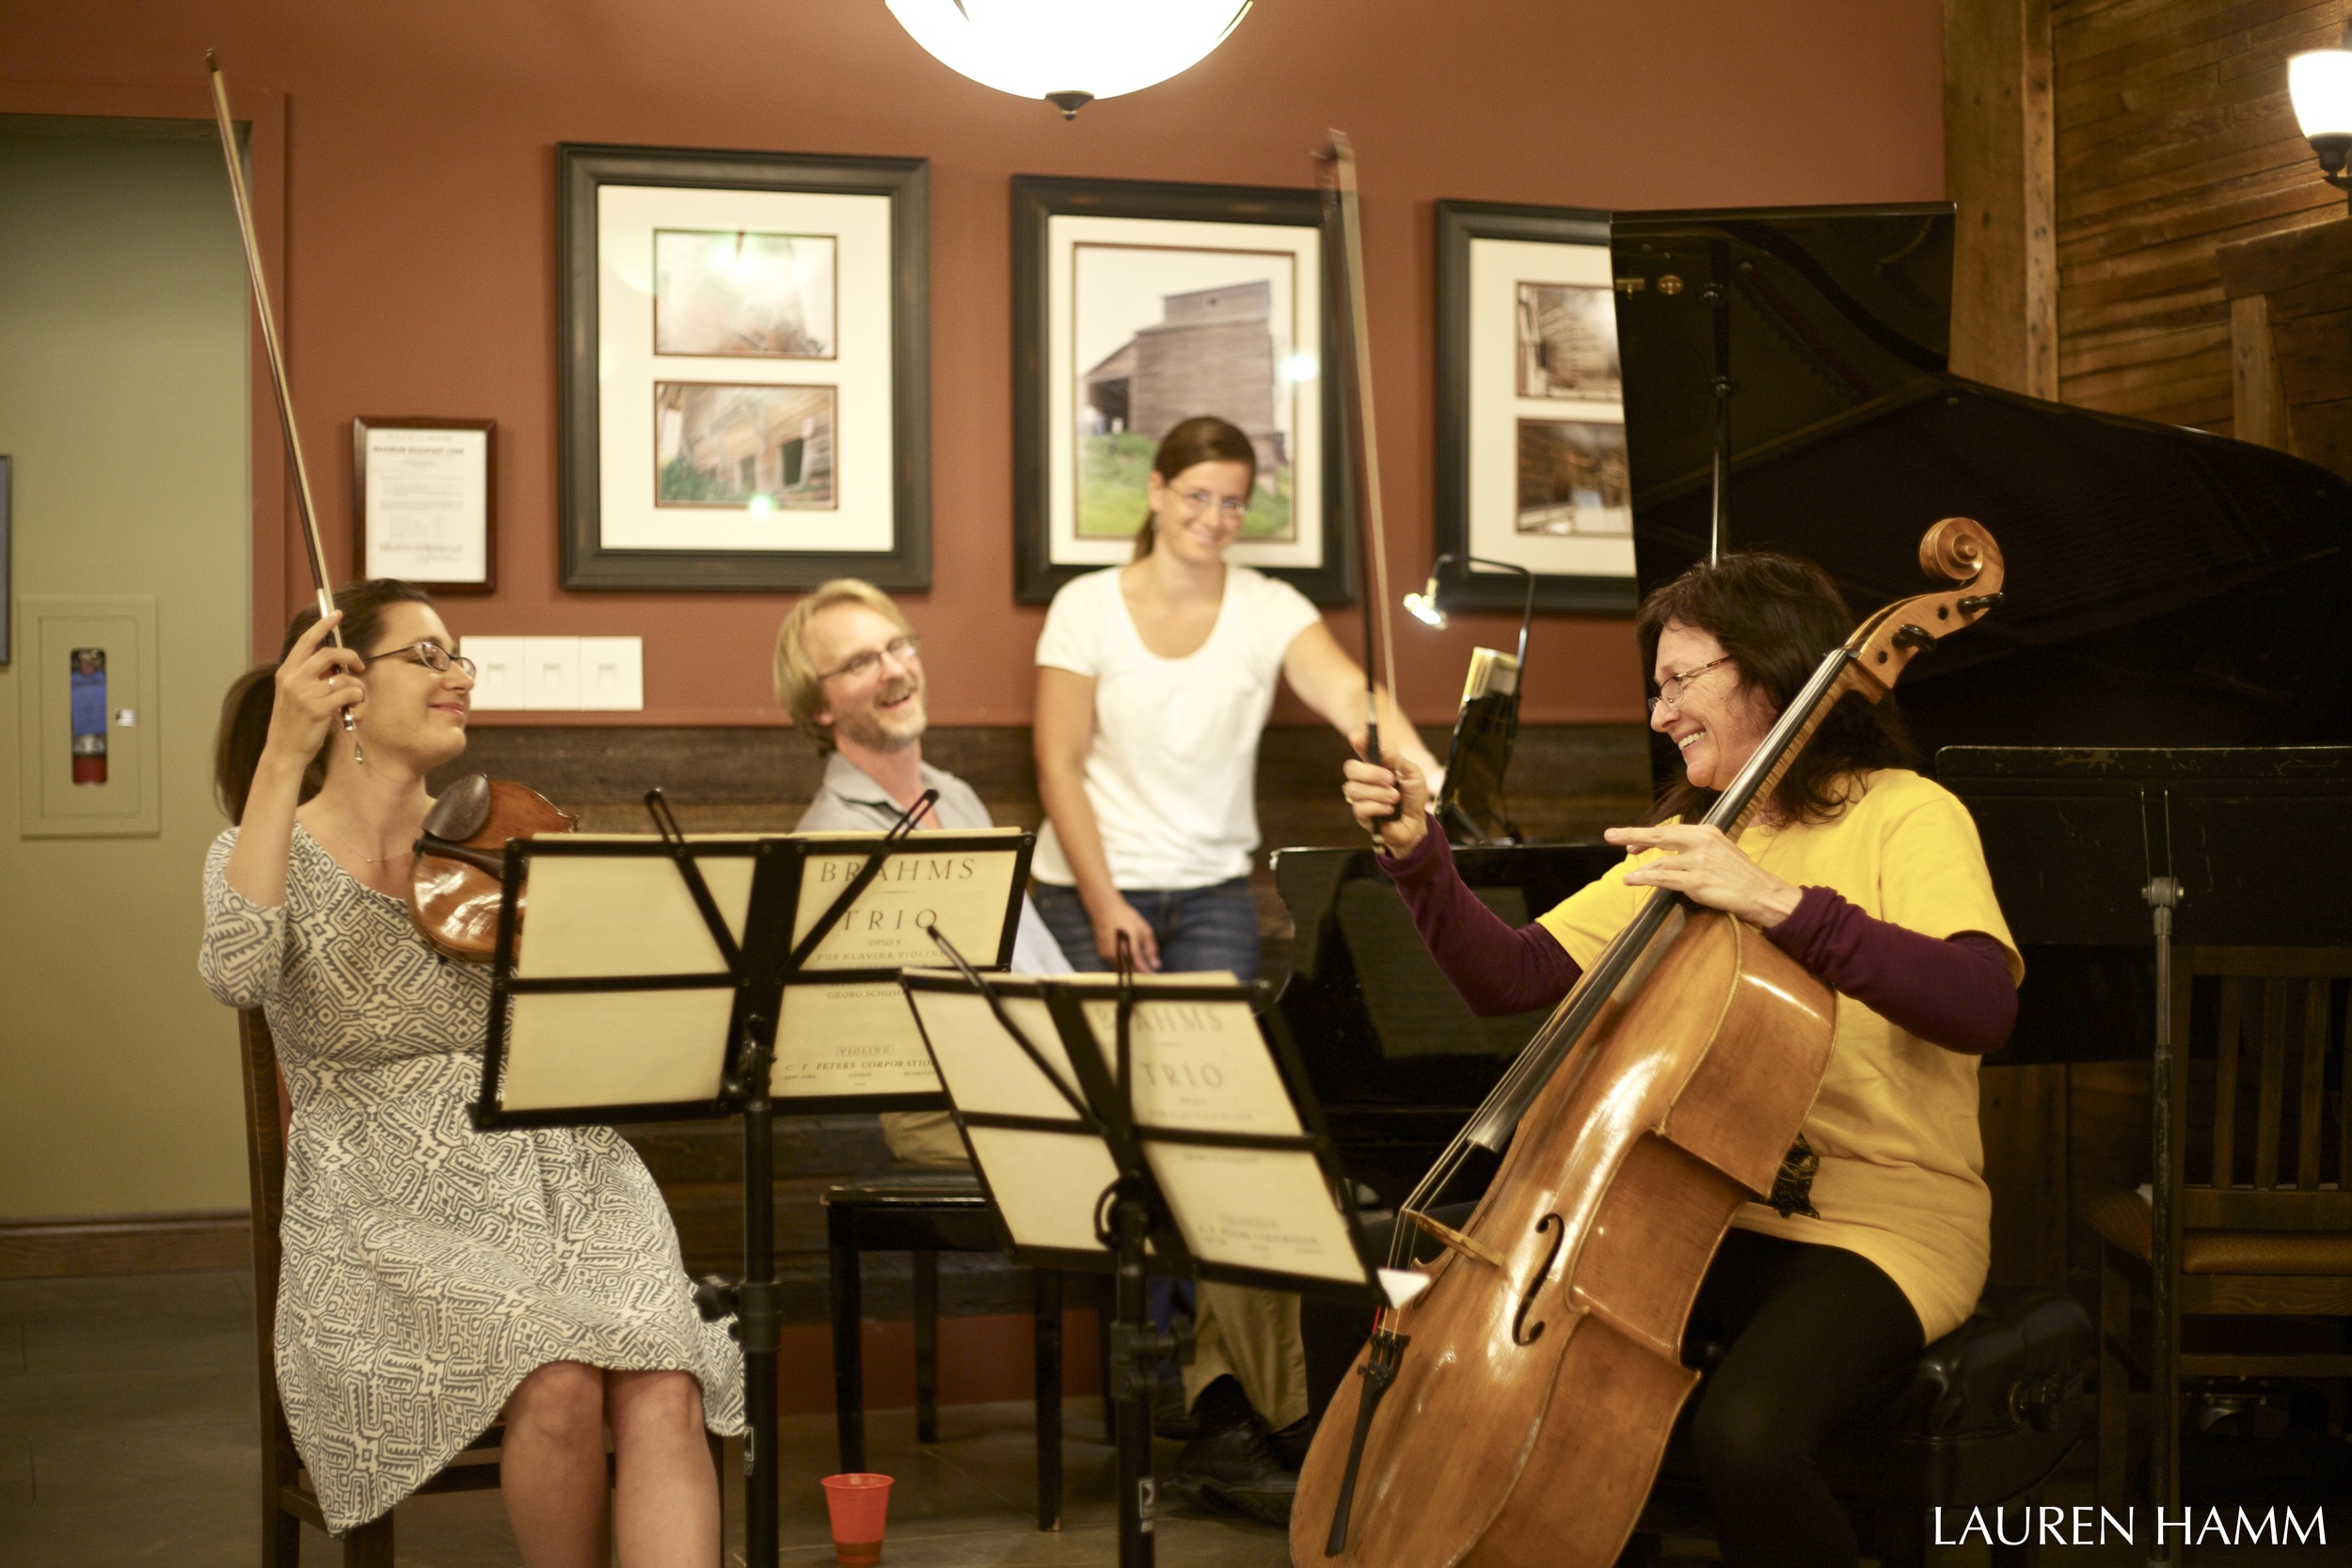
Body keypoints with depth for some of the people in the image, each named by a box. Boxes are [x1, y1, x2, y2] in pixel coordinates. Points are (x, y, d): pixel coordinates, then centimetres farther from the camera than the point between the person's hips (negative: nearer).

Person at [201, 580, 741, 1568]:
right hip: (395, 1215, -3)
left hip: (562, 1178, 3)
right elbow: (240, 974, -21)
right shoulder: (274, 853, 4)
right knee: (558, 1384, -30)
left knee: (662, 1392, -27)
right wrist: (282, 758, -24)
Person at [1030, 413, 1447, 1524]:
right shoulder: (1088, 606, -3)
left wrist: (1419, 768, -39)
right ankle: (1262, 1403, 1)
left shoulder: (1267, 611, -1)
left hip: (1212, 897, 1)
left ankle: (1225, 1404, -10)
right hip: (1092, 895, -1)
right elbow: (1059, 763, -5)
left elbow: (1349, 695, -19)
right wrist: (1105, 903, -12)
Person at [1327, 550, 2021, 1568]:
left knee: (1744, 1433, -38)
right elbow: (1511, 979, 11)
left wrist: (1780, 901, -31)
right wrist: (1416, 853, -4)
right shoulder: (1683, 842, 18)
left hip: (1871, 1225, -6)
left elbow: (1981, 1005, -24)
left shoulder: (1903, 814, -5)